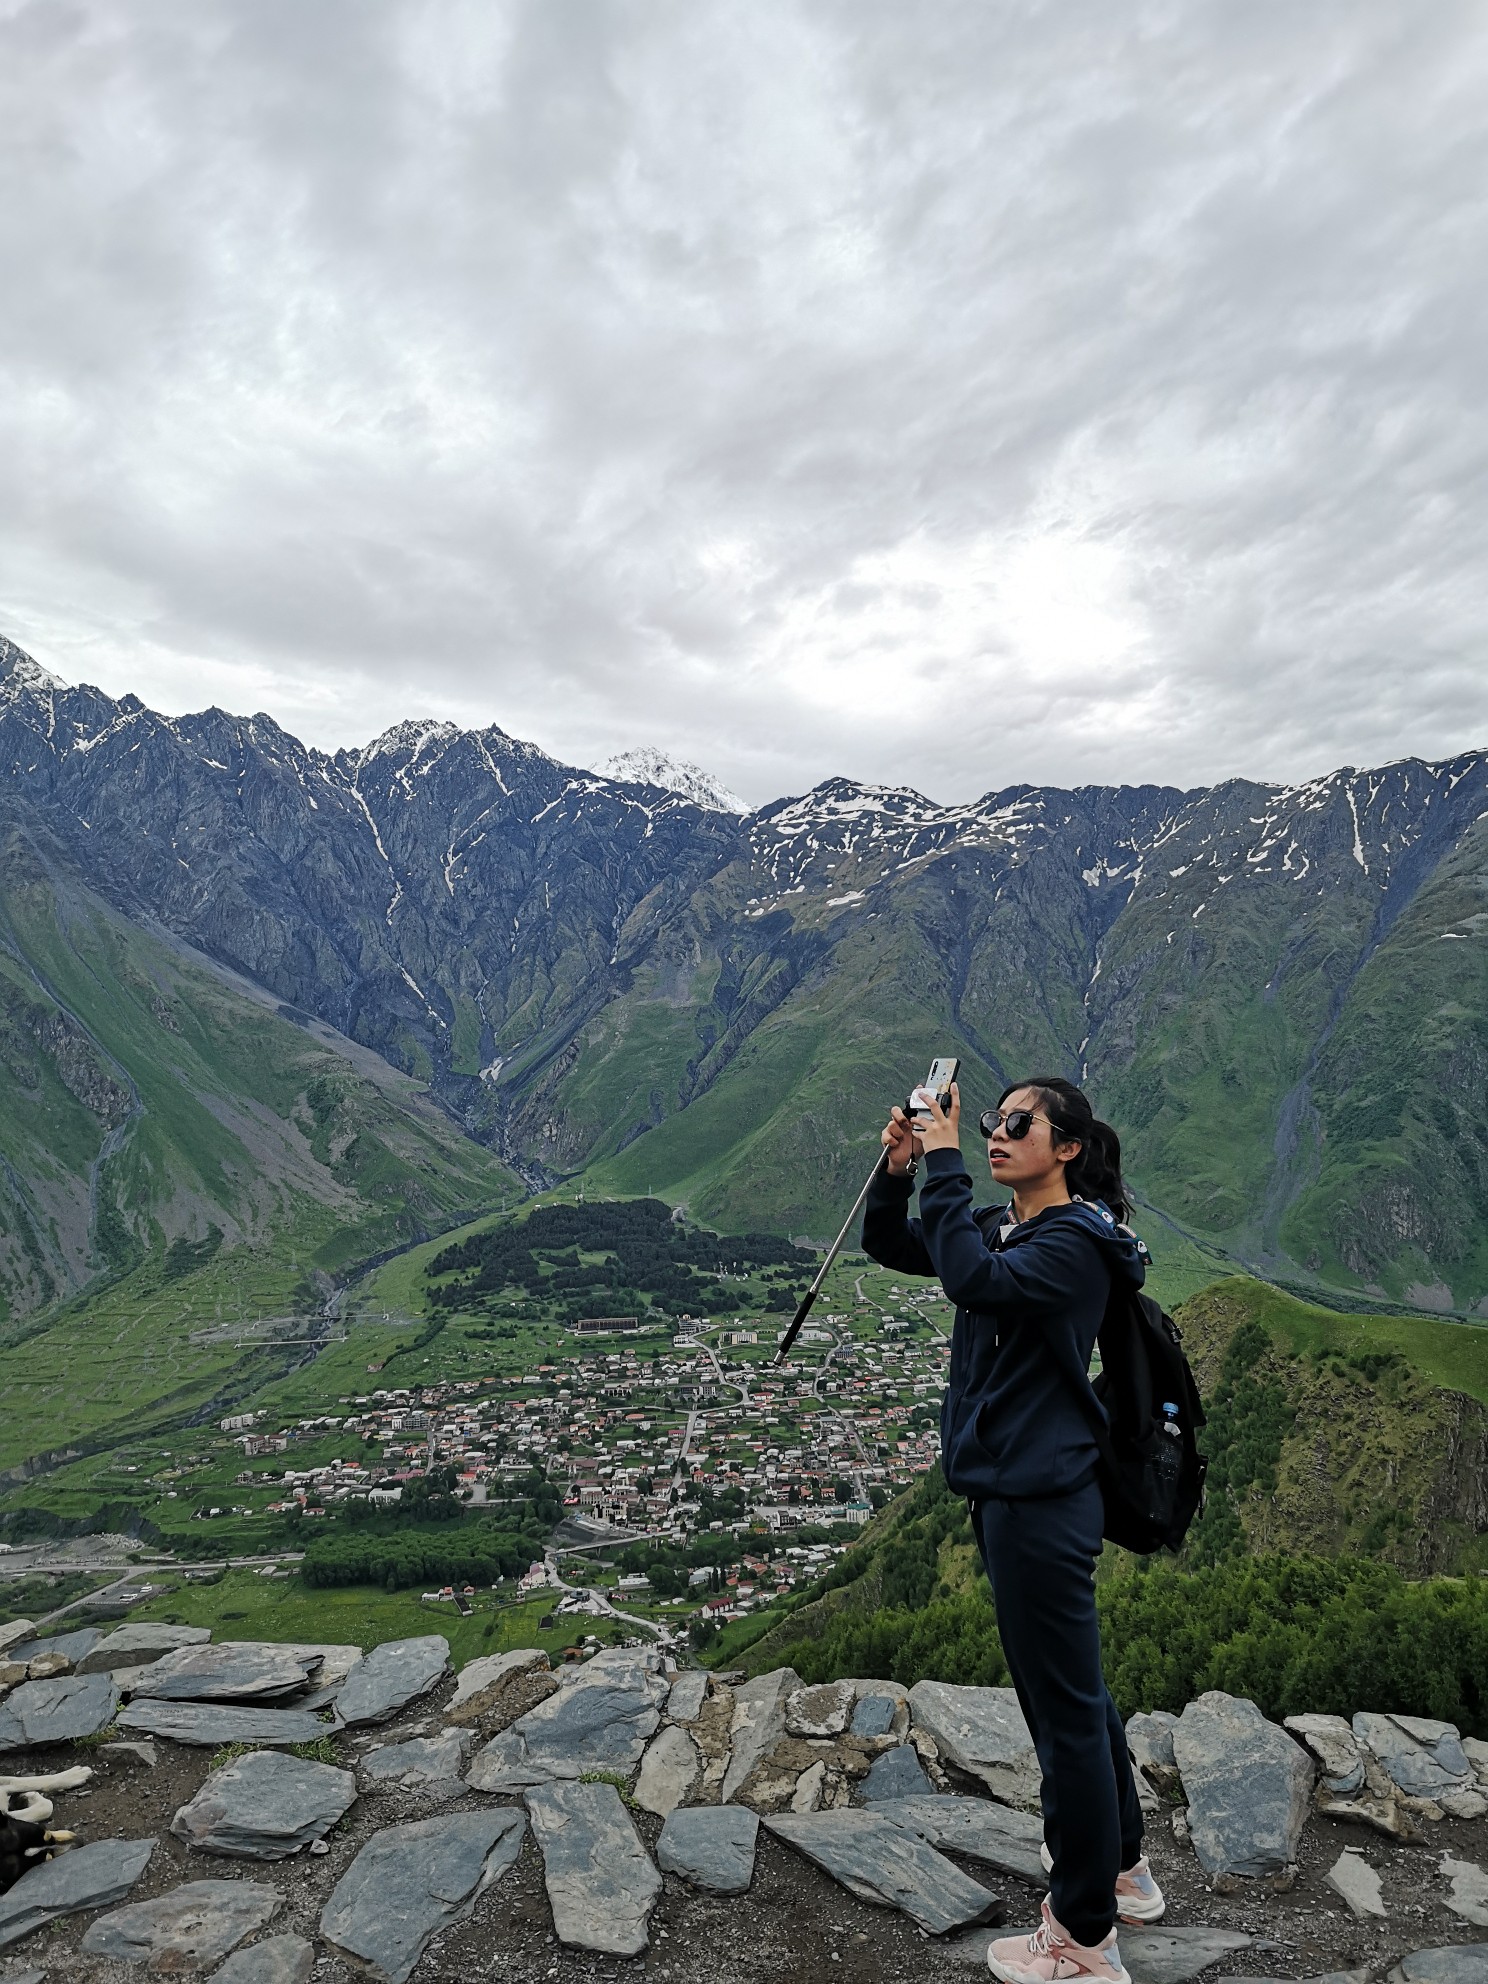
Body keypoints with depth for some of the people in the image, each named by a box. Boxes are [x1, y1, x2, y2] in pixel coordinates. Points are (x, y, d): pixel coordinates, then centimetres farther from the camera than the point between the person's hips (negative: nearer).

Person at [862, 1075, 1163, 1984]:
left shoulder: (1075, 1244, -18)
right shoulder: (1002, 1227, 7)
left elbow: (973, 1280, -34)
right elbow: (890, 1246, 9)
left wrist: (945, 1163, -28)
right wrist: (899, 1168, -8)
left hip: (1042, 1500, -9)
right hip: (1012, 1490, 10)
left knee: (1066, 1708, 6)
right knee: (1076, 1688, 24)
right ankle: (1124, 1868, 44)